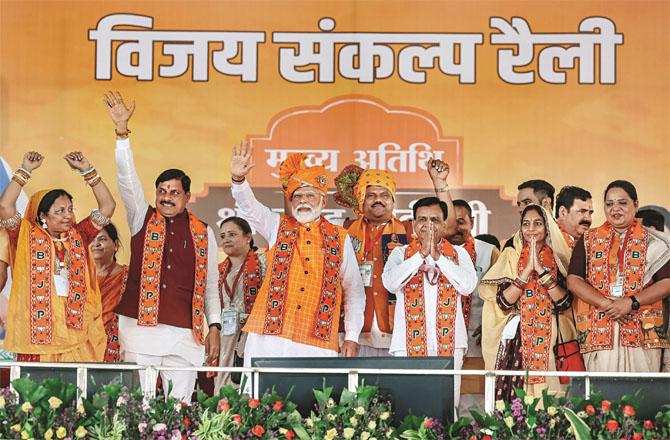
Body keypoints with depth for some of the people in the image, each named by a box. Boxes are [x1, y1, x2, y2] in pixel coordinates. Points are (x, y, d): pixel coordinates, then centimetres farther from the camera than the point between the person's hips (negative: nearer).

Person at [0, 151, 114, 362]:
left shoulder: (78, 237, 11)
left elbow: (107, 206, 8)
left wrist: (86, 169, 3)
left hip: (75, 331, 3)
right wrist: (25, 170, -8)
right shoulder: (27, 238, 3)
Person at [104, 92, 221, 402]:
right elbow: (127, 179, 0)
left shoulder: (203, 233, 12)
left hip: (186, 335, 1)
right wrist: (122, 131, -10)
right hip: (139, 327, -1)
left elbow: (210, 286, 13)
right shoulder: (143, 220, 11)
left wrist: (214, 327, 6)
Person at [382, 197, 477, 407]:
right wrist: (421, 254, -11)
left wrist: (437, 256, -9)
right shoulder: (401, 253, 11)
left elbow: (468, 285, -5)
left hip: (449, 342, 1)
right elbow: (390, 283, -7)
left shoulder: (458, 254, 12)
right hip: (409, 342, 0)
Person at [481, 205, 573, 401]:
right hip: (516, 339, -1)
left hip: (550, 340, 1)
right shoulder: (511, 256, 5)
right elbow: (503, 302, -7)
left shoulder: (557, 260, 7)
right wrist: (528, 269, -12)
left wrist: (541, 269, -13)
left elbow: (564, 303, -7)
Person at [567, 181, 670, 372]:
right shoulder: (588, 240, 12)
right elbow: (573, 281, 4)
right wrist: (606, 304, -11)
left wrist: (631, 302, -13)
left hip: (642, 332, 0)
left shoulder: (652, 242, 10)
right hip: (598, 333, 1)